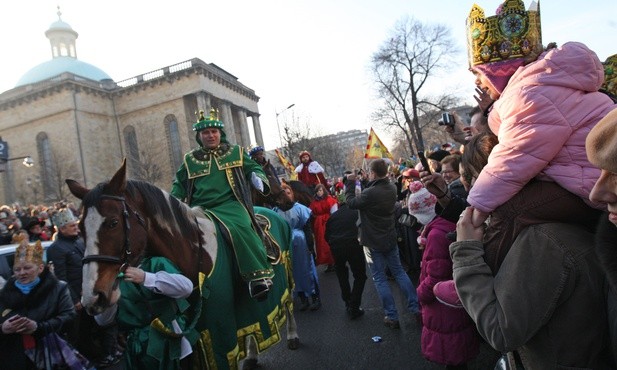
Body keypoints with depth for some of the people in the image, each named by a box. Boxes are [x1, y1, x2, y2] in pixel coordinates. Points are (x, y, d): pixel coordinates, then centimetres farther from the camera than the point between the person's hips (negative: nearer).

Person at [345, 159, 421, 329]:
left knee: (380, 279, 5)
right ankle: (415, 308, 19)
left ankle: (392, 317, 10)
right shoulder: (392, 188, -2)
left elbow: (352, 203, -10)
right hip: (390, 238, 6)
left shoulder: (370, 193, -25)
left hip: (373, 242, -6)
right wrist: (364, 182, 10)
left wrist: (350, 183, -1)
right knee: (399, 272, 17)